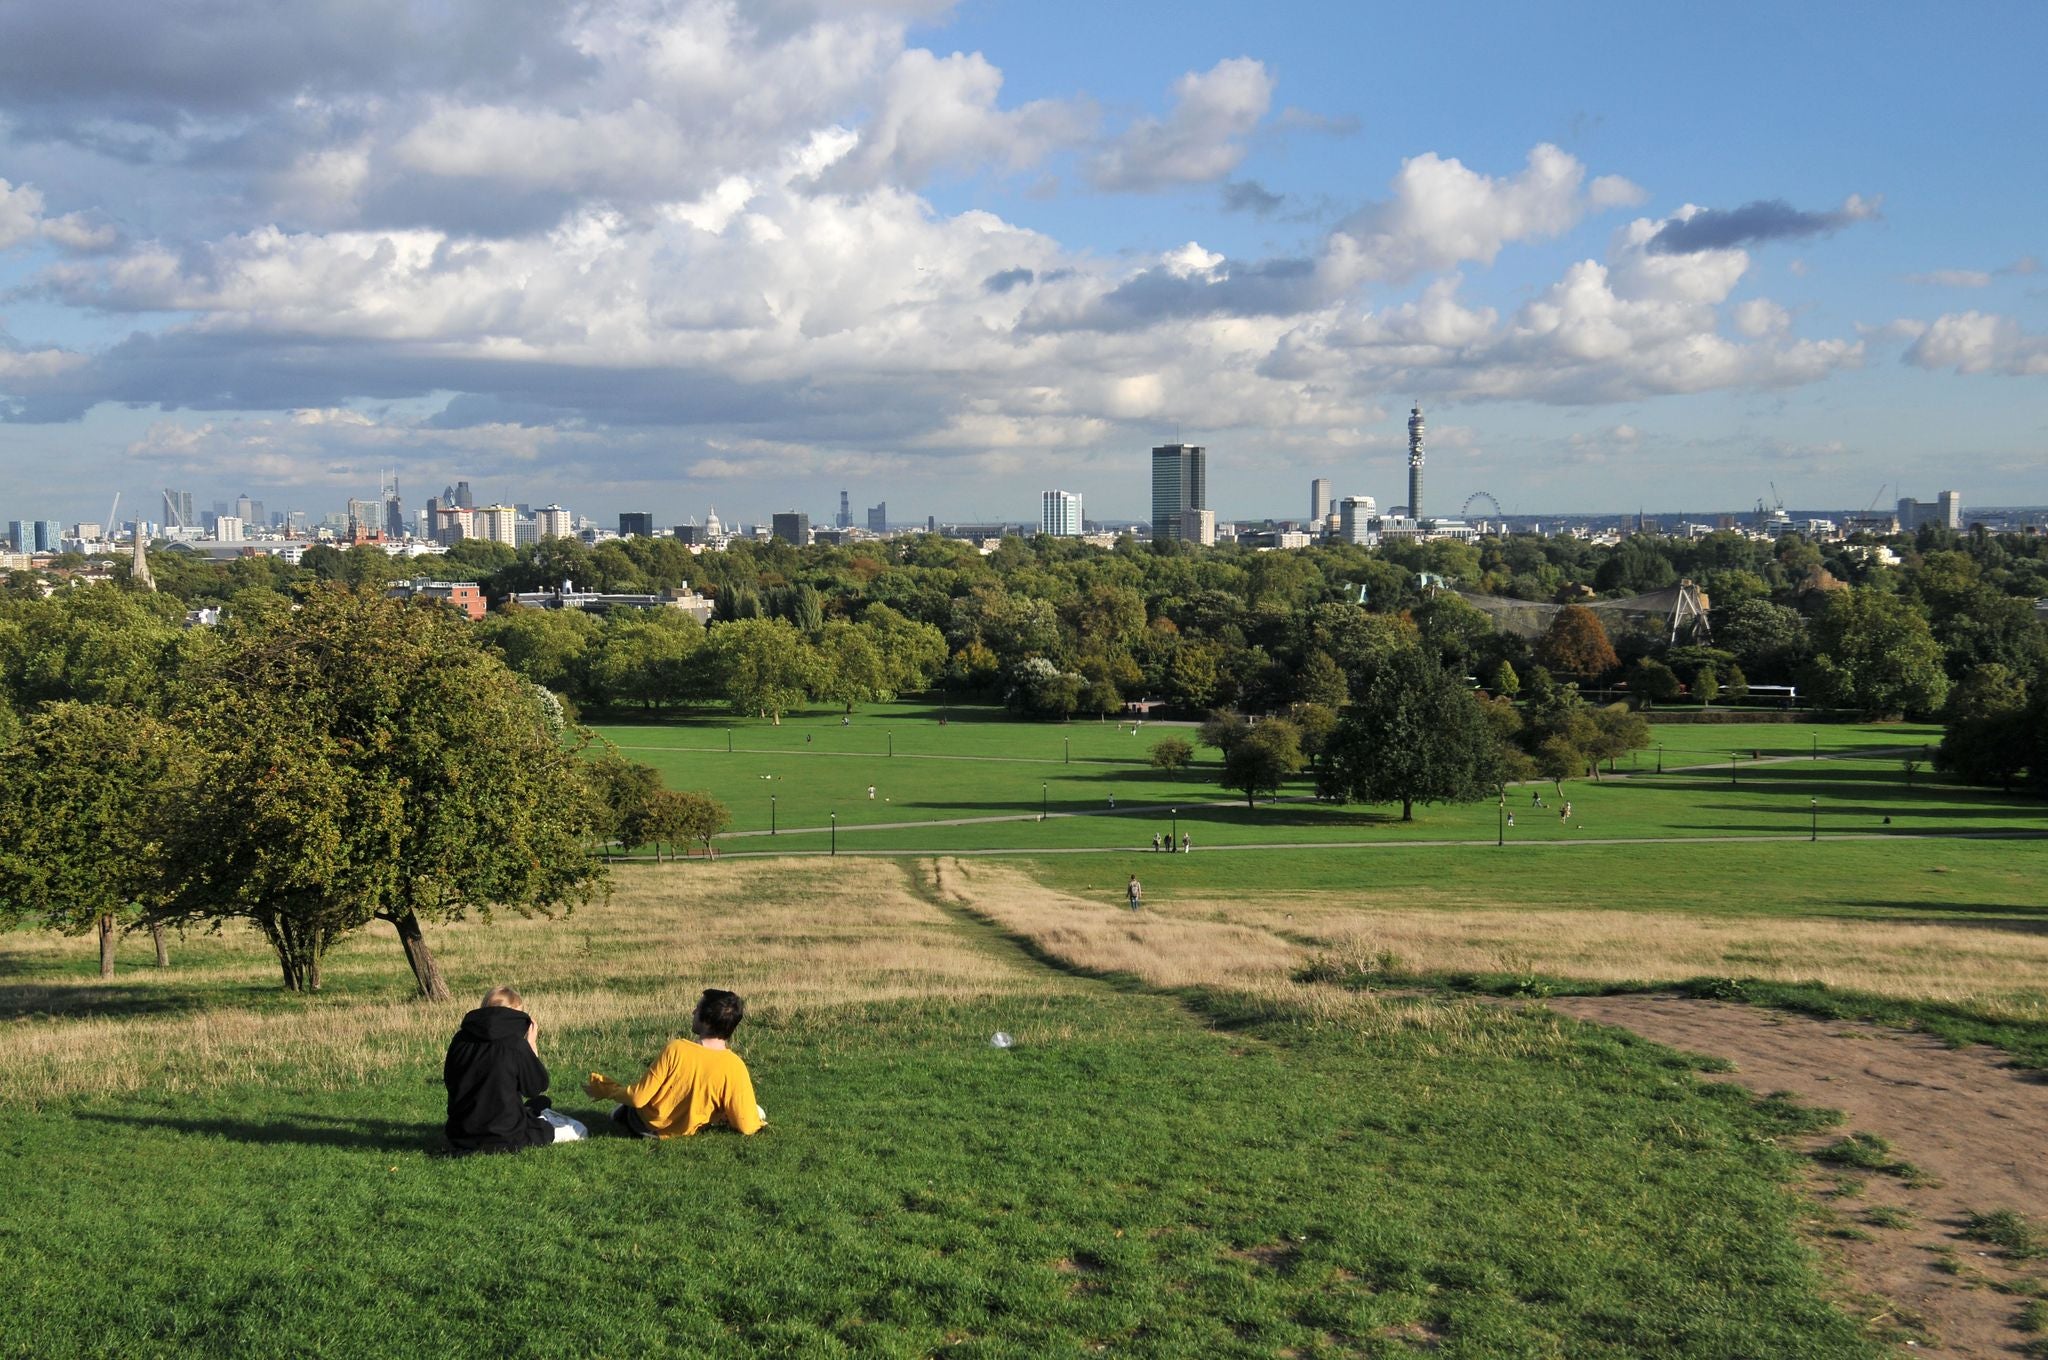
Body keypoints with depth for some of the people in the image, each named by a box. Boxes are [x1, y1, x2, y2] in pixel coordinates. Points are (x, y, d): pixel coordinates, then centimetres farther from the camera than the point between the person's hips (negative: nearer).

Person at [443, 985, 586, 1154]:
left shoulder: (460, 1040, 0)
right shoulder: (515, 1044, -14)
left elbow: (449, 1082, 14)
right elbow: (537, 1087, -4)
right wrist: (532, 1046, 6)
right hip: (505, 1139, -6)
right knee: (577, 1130, 11)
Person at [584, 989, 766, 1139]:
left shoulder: (676, 1049, -27)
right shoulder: (734, 1067, -26)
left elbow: (638, 1098, -20)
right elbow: (746, 1126, -21)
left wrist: (605, 1091, -2)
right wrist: (758, 1124, 3)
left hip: (646, 1124, 0)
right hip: (683, 1132, 0)